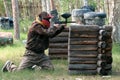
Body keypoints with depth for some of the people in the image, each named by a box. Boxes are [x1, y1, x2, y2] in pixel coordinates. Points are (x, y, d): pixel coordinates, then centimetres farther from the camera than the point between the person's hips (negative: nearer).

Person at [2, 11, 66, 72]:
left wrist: (62, 27, 6)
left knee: (51, 69, -8)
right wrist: (54, 27, -12)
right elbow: (48, 33, -30)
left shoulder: (43, 27, 9)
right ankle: (9, 65, 25)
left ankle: (39, 66, 21)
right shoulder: (36, 26, -19)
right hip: (31, 55, -7)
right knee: (19, 71, -7)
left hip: (41, 54, 8)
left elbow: (52, 35, 16)